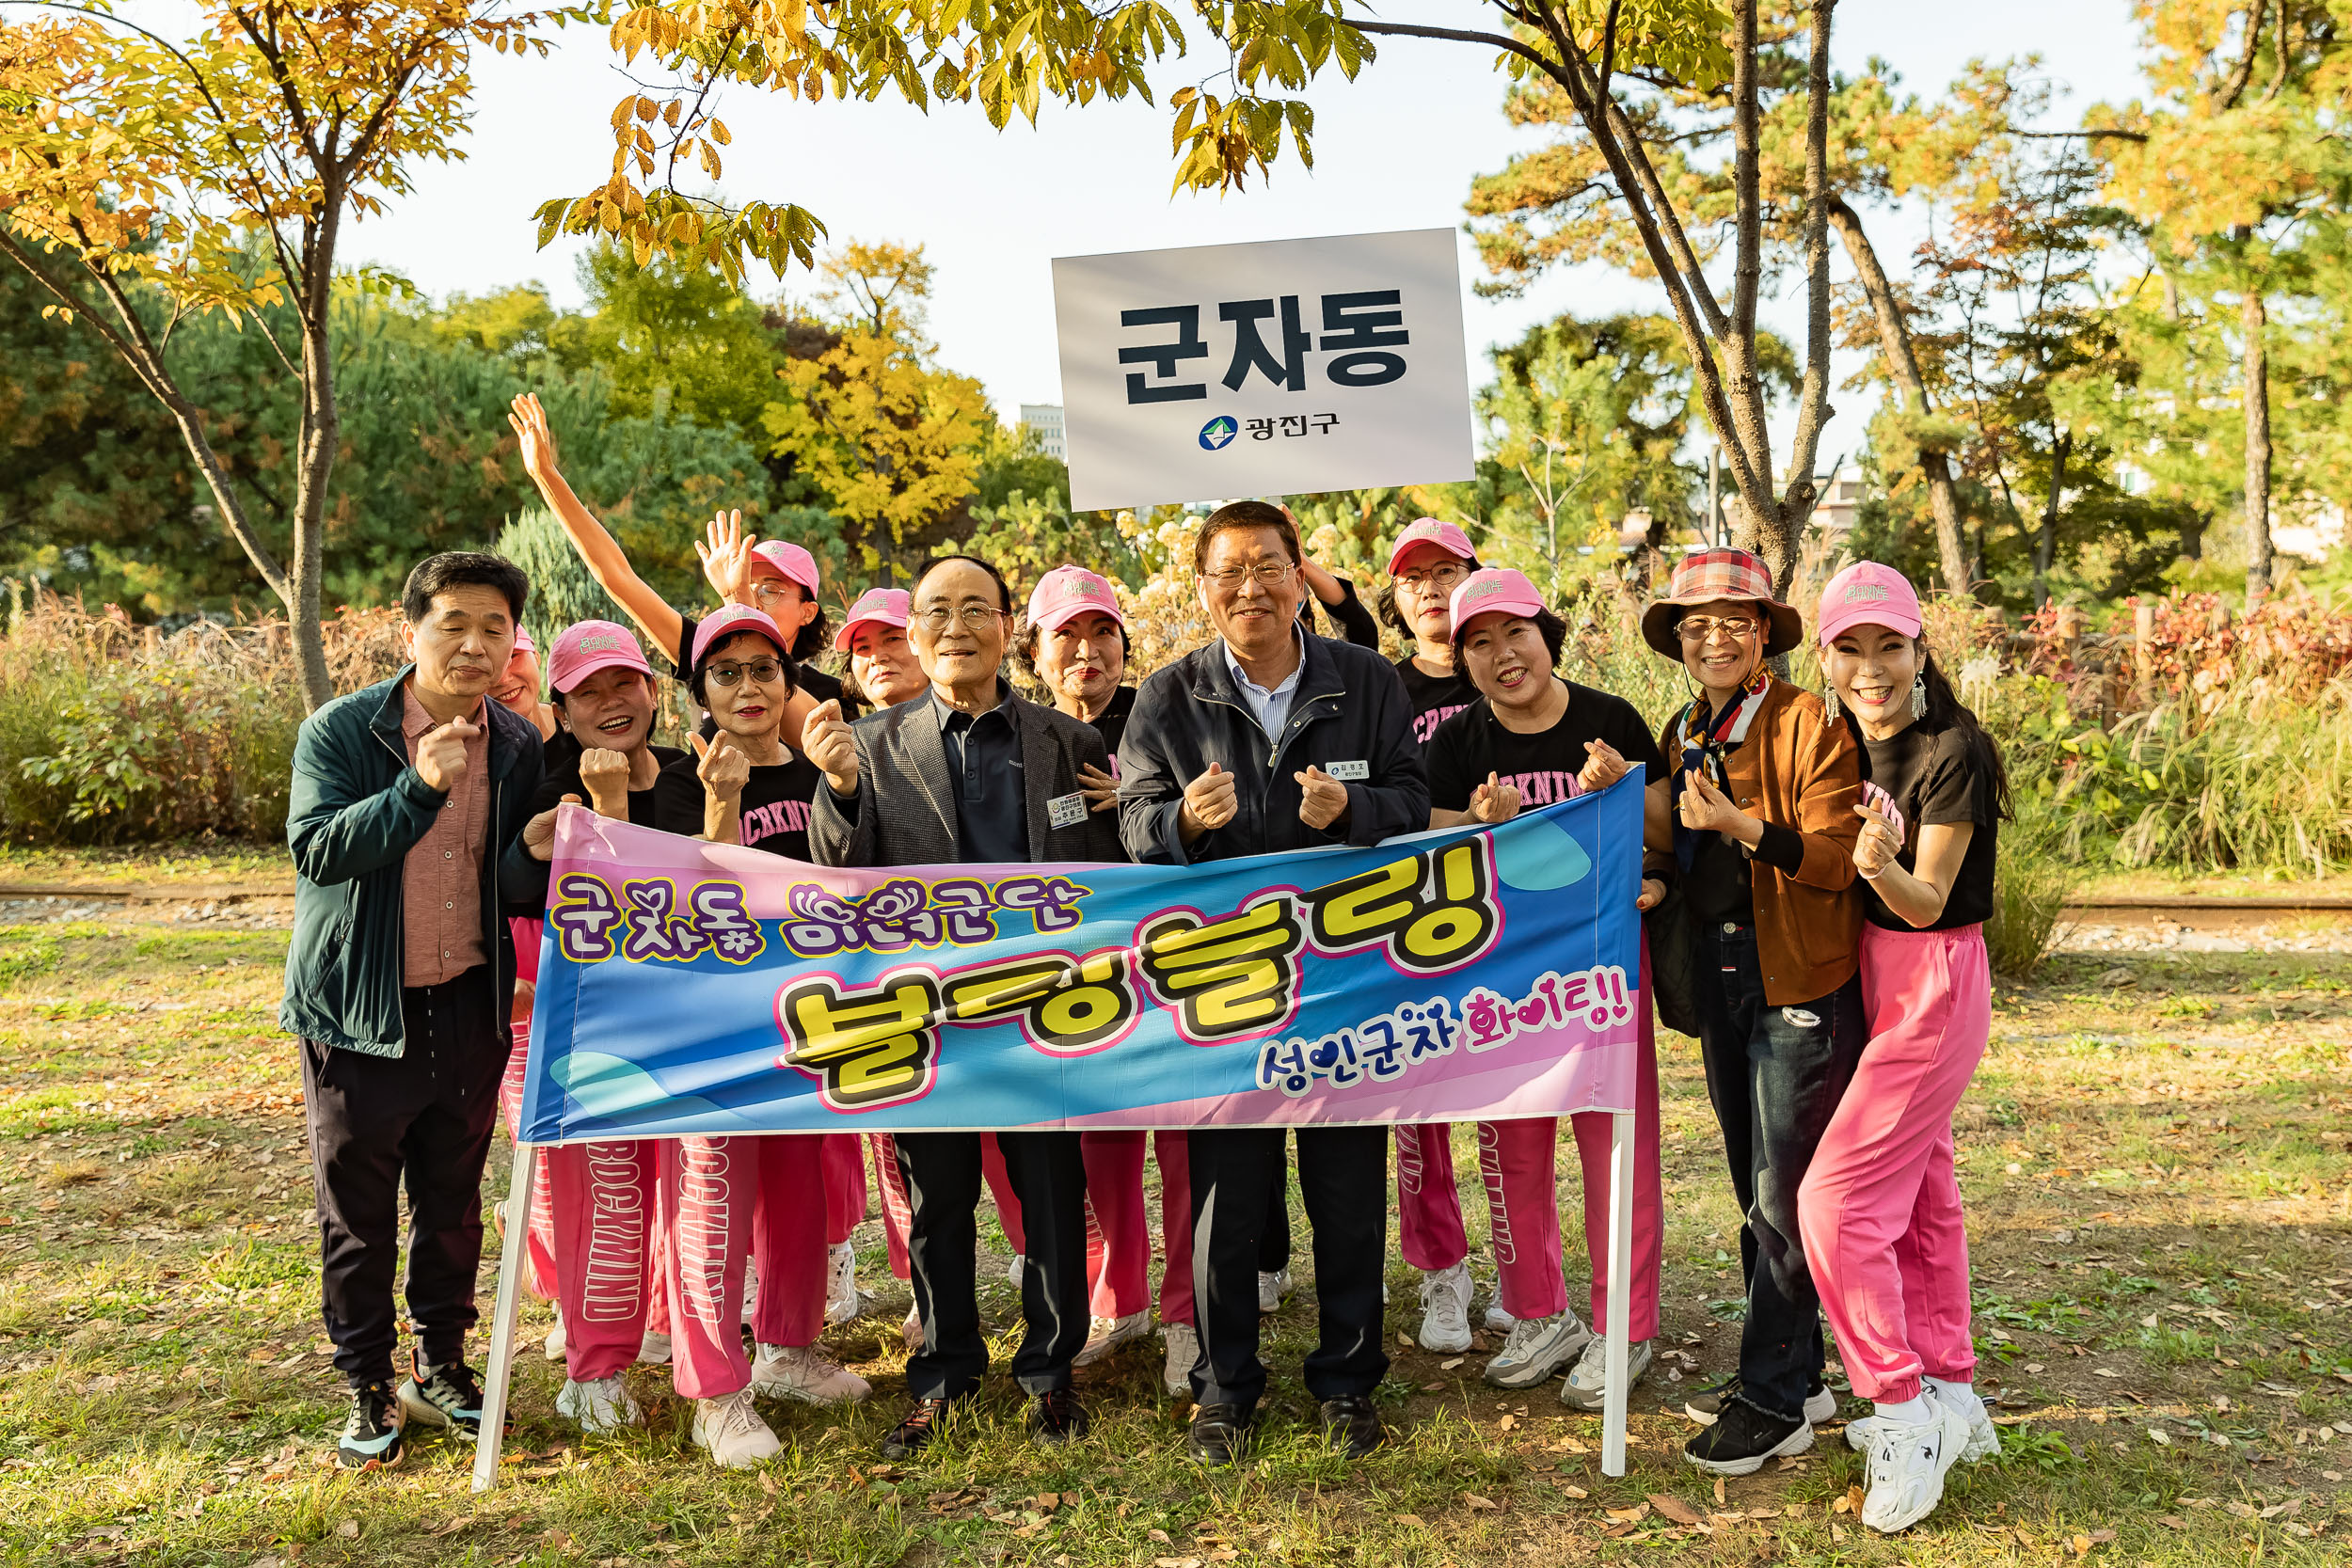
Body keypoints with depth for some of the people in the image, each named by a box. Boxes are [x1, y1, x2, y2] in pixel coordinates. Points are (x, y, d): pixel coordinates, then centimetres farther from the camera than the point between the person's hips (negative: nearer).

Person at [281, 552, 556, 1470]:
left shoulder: (519, 749, 3)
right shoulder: (340, 731, -8)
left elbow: (518, 895, 7)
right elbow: (315, 848, -21)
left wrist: (533, 853, -16)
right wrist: (420, 786, -31)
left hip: (468, 1007, 3)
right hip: (360, 1012, -3)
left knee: (454, 1203, 14)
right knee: (357, 1214, 7)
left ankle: (441, 1368, 32)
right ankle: (368, 1390, 24)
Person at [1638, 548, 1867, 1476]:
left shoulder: (1809, 724, -9)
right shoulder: (1681, 735, 13)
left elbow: (1835, 859, -15)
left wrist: (1742, 825, -28)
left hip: (1801, 982, -7)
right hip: (1720, 977, 7)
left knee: (1785, 1194, -3)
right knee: (1754, 1188, 13)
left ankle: (1775, 1402, 7)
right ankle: (1796, 1373, 26)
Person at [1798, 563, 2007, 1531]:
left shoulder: (1952, 752, -17)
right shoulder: (1854, 743, 6)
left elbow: (1926, 901, -17)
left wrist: (1880, 865, -37)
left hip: (1934, 986, -8)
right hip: (1877, 977, 8)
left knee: (1836, 1198, -10)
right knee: (1920, 1194, 15)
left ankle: (1905, 1410, 4)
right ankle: (1950, 1396, 28)